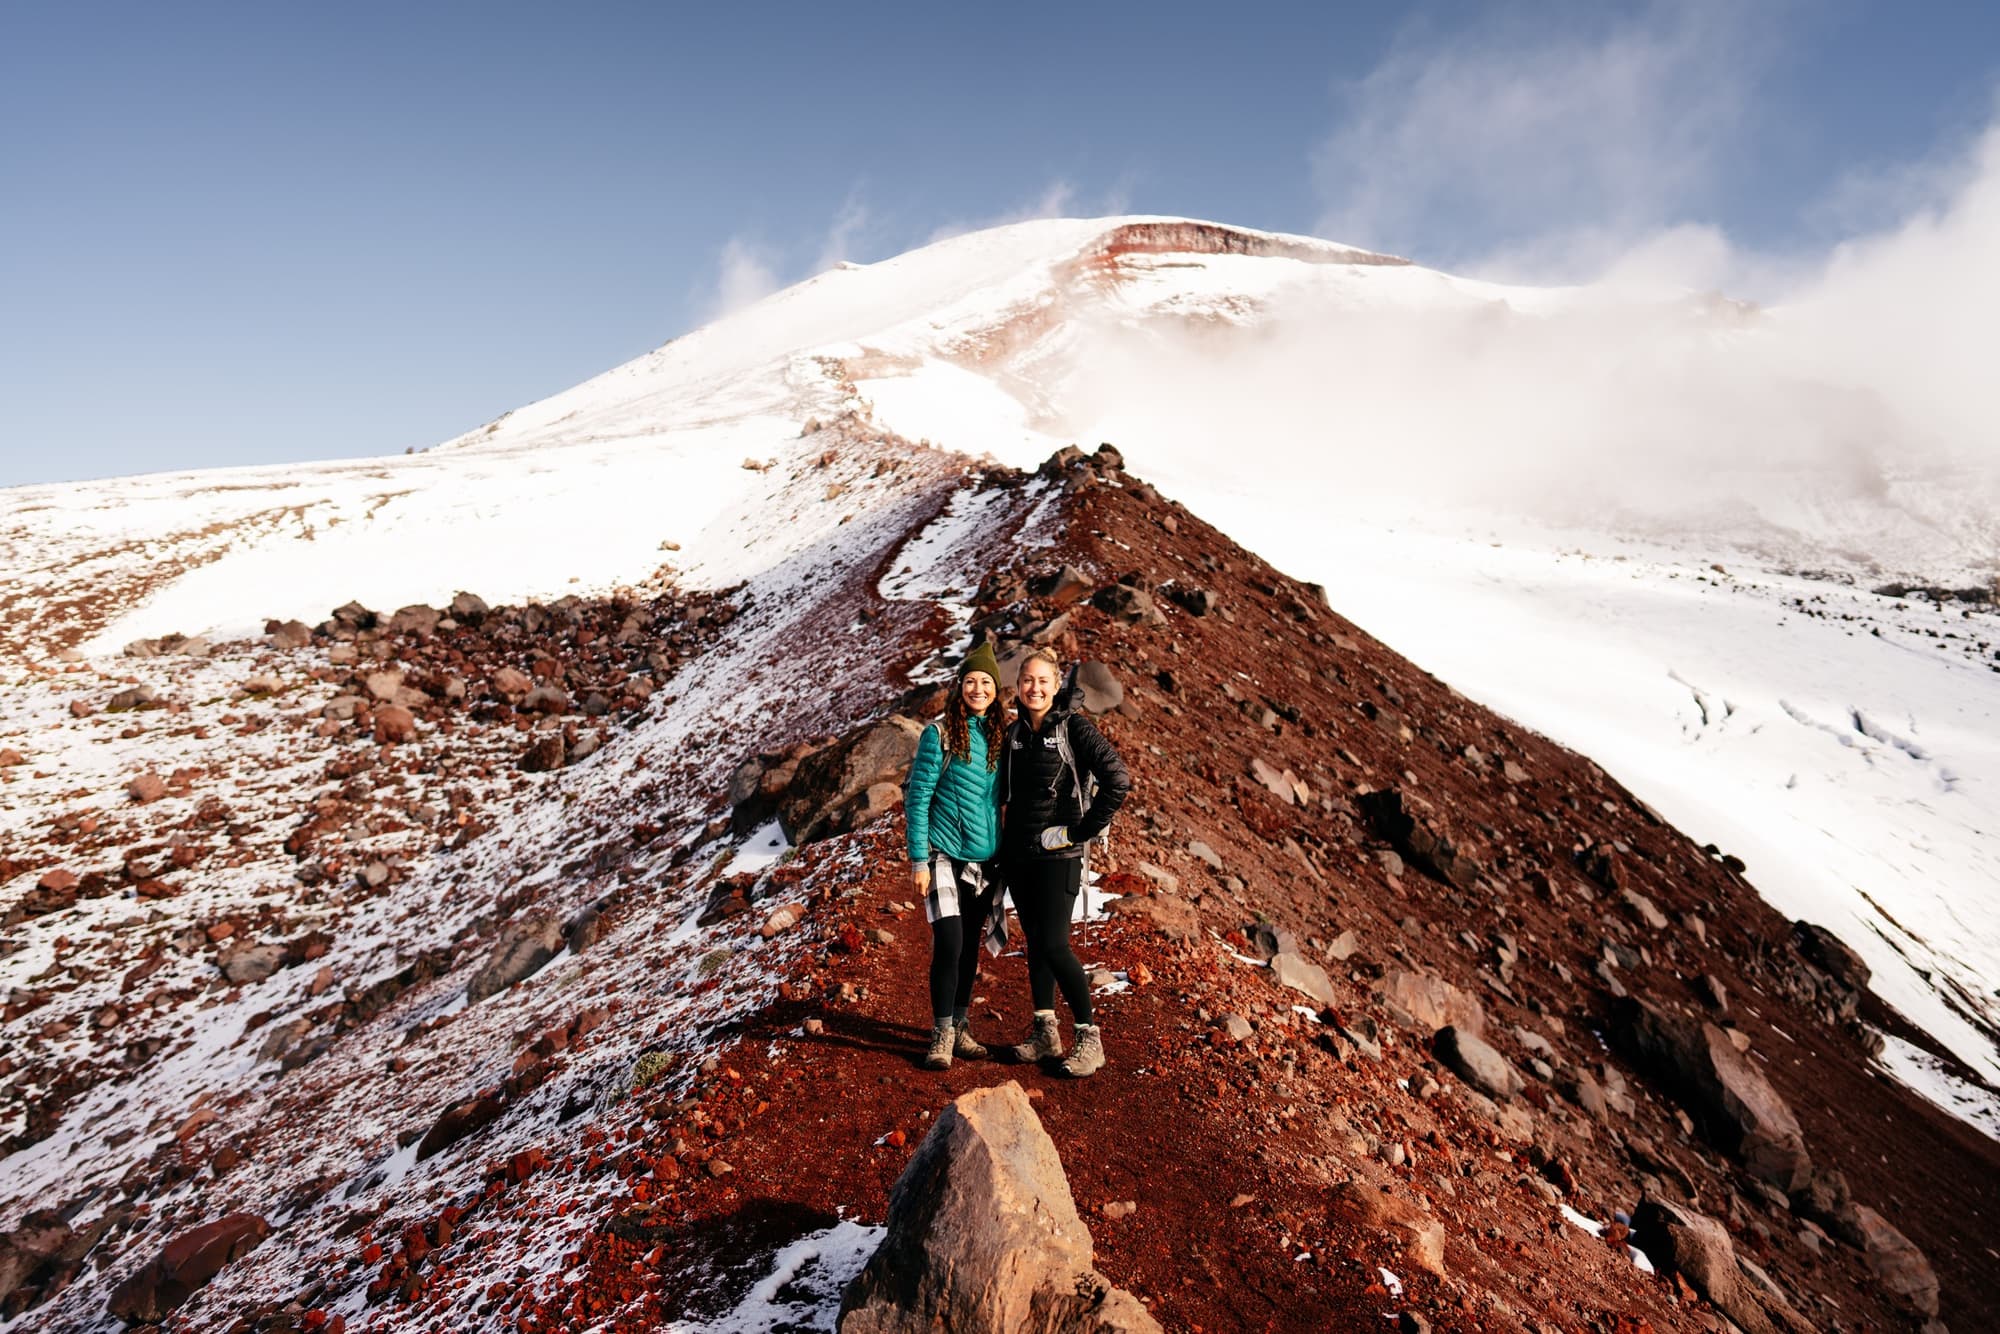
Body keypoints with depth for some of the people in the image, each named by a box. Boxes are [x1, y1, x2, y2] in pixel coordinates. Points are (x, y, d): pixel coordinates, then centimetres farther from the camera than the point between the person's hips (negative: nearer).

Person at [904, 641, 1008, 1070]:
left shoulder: (1002, 737, 5)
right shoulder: (939, 734, -8)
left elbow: (1007, 797, 12)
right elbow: (918, 797, -8)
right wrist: (918, 860, -12)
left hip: (986, 859, 5)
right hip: (946, 856, -4)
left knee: (971, 946, 12)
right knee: (948, 945, -8)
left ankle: (961, 1026, 25)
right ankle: (942, 1034, 7)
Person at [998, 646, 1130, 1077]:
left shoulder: (1073, 727, -9)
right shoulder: (1013, 734, 9)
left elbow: (1118, 780, -17)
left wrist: (1084, 830, -13)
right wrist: (1003, 838, 12)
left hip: (1057, 852, -6)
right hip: (1017, 851, 6)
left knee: (1054, 945, -10)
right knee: (1034, 943, 12)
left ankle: (1090, 1038, 5)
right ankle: (1046, 1034, 23)